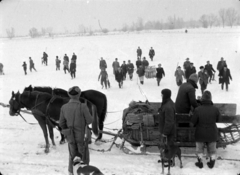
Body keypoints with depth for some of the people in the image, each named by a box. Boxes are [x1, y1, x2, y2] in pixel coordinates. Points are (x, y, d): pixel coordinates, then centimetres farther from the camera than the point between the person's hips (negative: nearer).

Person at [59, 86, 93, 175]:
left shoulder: (64, 107, -9)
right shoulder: (83, 106, -22)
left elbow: (62, 123, -1)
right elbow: (89, 121, -14)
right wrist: (91, 117, 9)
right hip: (82, 136, -4)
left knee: (72, 156, 21)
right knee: (84, 157, 14)